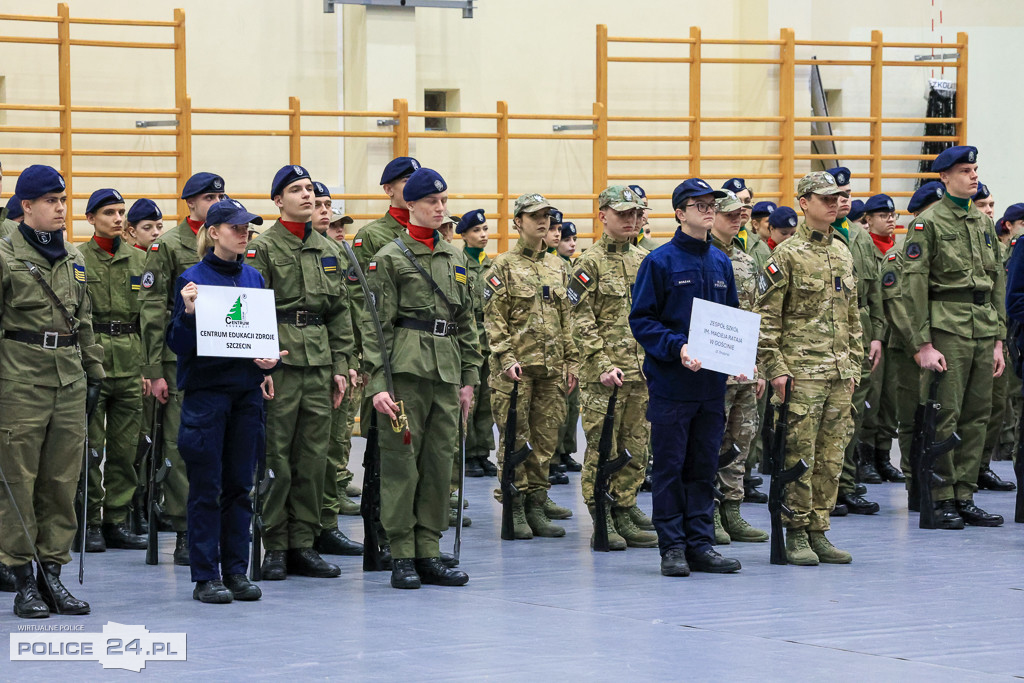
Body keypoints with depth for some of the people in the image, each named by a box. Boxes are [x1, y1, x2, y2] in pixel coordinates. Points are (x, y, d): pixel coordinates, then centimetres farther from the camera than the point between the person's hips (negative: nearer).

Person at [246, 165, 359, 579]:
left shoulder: (325, 249, 15)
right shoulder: (262, 248, -3)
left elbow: (340, 312, 17)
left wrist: (341, 366, 10)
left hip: (319, 364, 6)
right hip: (279, 362, -6)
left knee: (313, 457, 5)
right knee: (275, 458, -4)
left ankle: (303, 544, 11)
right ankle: (274, 548, 1)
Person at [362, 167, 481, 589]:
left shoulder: (454, 258, 16)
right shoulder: (389, 257, -3)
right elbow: (376, 324, -6)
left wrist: (468, 378, 15)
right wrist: (377, 383, -13)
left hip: (446, 371, 6)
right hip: (407, 368, -6)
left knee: (440, 461, 6)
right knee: (402, 460, -4)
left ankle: (428, 554, 11)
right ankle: (401, 557, 1)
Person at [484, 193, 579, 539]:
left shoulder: (557, 266, 15)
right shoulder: (503, 266, -2)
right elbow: (494, 318, -7)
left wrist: (571, 360, 12)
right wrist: (506, 358, -16)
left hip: (552, 367, 5)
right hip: (517, 367, -5)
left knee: (546, 438, 5)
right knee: (515, 439, -4)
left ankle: (537, 505, 11)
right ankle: (515, 511, -1)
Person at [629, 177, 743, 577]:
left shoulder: (720, 263, 12)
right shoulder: (660, 262, -5)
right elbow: (642, 319, -7)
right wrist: (677, 348, -20)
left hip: (712, 383, 5)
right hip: (671, 382, -5)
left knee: (704, 466, 8)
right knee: (670, 467, 0)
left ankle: (701, 544, 13)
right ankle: (673, 547, 5)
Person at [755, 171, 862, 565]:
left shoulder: (843, 254, 15)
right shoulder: (787, 255, -5)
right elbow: (767, 317, -7)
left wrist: (853, 365, 17)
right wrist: (775, 368, -13)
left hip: (838, 374, 6)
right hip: (801, 372, -6)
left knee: (831, 456, 6)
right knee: (799, 456, -5)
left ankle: (819, 532, 12)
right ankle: (797, 536, 1)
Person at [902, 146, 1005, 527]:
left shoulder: (984, 223, 15)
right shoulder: (929, 223, -5)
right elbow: (914, 285, -9)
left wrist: (998, 340, 12)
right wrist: (923, 345, -14)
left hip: (984, 331, 7)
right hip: (947, 328, -6)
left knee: (977, 417, 6)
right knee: (944, 417, -5)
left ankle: (964, 497, 12)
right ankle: (941, 500, 0)